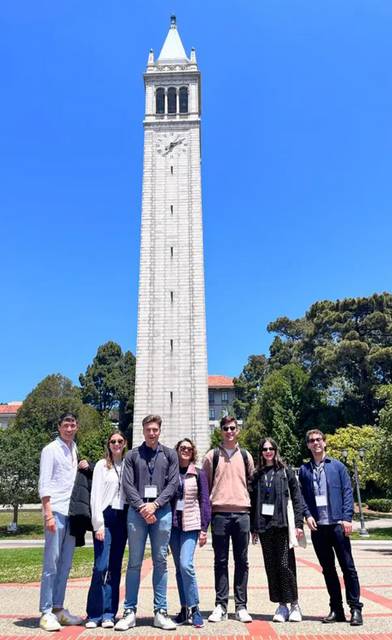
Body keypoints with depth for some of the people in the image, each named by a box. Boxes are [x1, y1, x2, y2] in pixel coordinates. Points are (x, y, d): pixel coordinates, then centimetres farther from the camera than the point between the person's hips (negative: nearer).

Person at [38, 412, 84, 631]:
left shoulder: (74, 449, 16)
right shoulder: (51, 449, -2)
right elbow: (44, 484, -8)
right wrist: (48, 514, -14)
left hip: (72, 512, 6)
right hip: (56, 511, -6)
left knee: (65, 564, 10)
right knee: (51, 563, -3)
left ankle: (58, 608, 19)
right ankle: (46, 612, 5)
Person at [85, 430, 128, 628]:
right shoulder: (102, 465, 1)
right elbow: (96, 496, -3)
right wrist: (98, 524, -8)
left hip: (122, 518, 3)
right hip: (106, 516, -3)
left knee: (115, 567, 7)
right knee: (101, 566, -6)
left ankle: (109, 614, 15)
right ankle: (94, 614, 6)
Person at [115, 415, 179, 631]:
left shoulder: (170, 454, 9)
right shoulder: (132, 455, 8)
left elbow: (173, 484, 2)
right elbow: (127, 485, 1)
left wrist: (155, 504, -10)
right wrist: (141, 506, -11)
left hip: (162, 511, 1)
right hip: (137, 512, 0)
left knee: (160, 562, 6)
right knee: (134, 562, 4)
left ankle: (160, 612, 14)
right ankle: (130, 612, 12)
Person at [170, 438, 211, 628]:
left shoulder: (199, 474, 3)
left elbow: (204, 502, 2)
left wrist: (204, 529, -4)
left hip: (191, 524, -2)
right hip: (173, 523, 3)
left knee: (186, 565, -15)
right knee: (179, 568, 8)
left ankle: (194, 609, 0)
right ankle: (184, 609, 20)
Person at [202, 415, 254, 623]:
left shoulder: (245, 456, 10)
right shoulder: (212, 455, 5)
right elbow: (205, 485, 6)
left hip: (242, 513, 2)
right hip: (220, 513, -1)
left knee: (242, 561, 6)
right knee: (221, 561, 5)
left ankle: (241, 606, 15)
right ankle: (220, 605, 14)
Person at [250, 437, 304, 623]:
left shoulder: (286, 472, 3)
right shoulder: (257, 475, 10)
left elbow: (297, 498, 0)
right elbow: (253, 502, 10)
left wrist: (299, 523, -7)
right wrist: (253, 528, 6)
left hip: (283, 524, -3)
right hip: (264, 525, 3)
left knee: (285, 564, -3)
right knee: (271, 566, 7)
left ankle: (294, 604, 14)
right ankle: (281, 605, 19)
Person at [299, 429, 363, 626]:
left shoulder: (337, 466, 3)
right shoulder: (304, 470, 9)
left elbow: (347, 492, 0)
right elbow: (302, 496, 9)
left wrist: (347, 518, -9)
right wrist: (308, 515, -5)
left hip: (337, 524, -2)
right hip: (317, 526, 3)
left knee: (348, 566, 1)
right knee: (328, 569, 11)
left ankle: (355, 608, 11)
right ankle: (336, 609, 21)